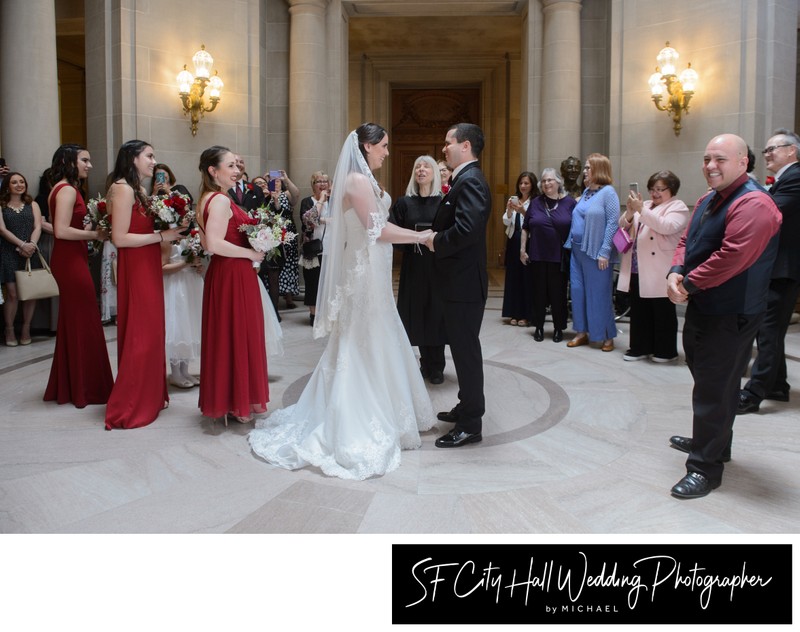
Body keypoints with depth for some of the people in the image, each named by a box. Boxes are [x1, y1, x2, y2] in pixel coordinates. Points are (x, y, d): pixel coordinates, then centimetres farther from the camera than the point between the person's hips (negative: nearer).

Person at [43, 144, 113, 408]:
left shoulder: (63, 189, 15)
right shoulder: (68, 190, -15)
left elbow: (64, 226, 15)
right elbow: (61, 231, -23)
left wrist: (90, 228, 6)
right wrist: (94, 234, -13)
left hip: (69, 261, 10)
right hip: (71, 262, -10)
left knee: (72, 322, 16)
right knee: (83, 323, -2)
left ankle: (67, 386, 26)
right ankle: (87, 388, 8)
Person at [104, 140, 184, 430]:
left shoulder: (137, 189, 14)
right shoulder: (123, 189, -14)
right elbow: (120, 238, -19)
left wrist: (168, 227, 1)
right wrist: (162, 236, -17)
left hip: (147, 269, 9)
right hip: (135, 270, -9)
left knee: (149, 332, 14)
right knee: (141, 336, -4)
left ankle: (148, 396, 25)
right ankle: (128, 408, 6)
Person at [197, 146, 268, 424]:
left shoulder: (208, 199, 15)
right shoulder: (221, 200, -16)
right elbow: (214, 244, -25)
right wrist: (251, 253, -17)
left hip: (223, 273, 10)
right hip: (232, 275, -10)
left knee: (226, 336, 15)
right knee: (237, 335, 0)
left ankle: (225, 399, 27)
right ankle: (237, 404, 11)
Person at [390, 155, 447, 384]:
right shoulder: (404, 203, 5)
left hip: (438, 266, -1)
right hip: (413, 267, 1)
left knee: (436, 313, 1)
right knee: (417, 312, 5)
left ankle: (436, 367, 14)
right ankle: (426, 363, 20)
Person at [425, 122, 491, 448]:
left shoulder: (471, 181, -17)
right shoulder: (465, 179, 16)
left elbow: (467, 229, -30)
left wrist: (437, 242, -15)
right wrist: (436, 235, 1)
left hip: (464, 283, -10)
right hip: (460, 281, 10)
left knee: (466, 350, -2)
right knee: (463, 347, 19)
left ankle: (471, 424, 8)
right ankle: (467, 407, 33)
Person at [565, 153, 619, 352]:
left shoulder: (608, 192, -9)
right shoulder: (586, 192, 13)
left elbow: (613, 222, -14)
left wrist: (604, 252, -18)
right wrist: (571, 242, 10)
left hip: (594, 252, -7)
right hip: (577, 250, 7)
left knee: (598, 294, -1)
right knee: (577, 291, 8)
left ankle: (607, 337, 11)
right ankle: (582, 332, 19)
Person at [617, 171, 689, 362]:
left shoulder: (678, 207, -2)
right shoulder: (645, 205, 18)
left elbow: (667, 227, -21)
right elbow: (623, 226, 13)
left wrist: (641, 210, -23)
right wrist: (630, 212, -8)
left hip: (659, 273, -6)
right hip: (637, 269, 6)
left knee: (663, 312, 3)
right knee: (639, 310, 10)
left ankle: (666, 351, 14)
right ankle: (640, 348, 19)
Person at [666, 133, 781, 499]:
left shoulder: (752, 204, -19)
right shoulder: (707, 201, 13)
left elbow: (732, 257, -27)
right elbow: (687, 240, 14)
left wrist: (689, 284, -17)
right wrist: (676, 273, -7)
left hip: (731, 315, -9)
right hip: (702, 308, 10)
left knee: (714, 389, -4)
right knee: (708, 381, 21)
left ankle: (706, 467, 5)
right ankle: (709, 441, 38)